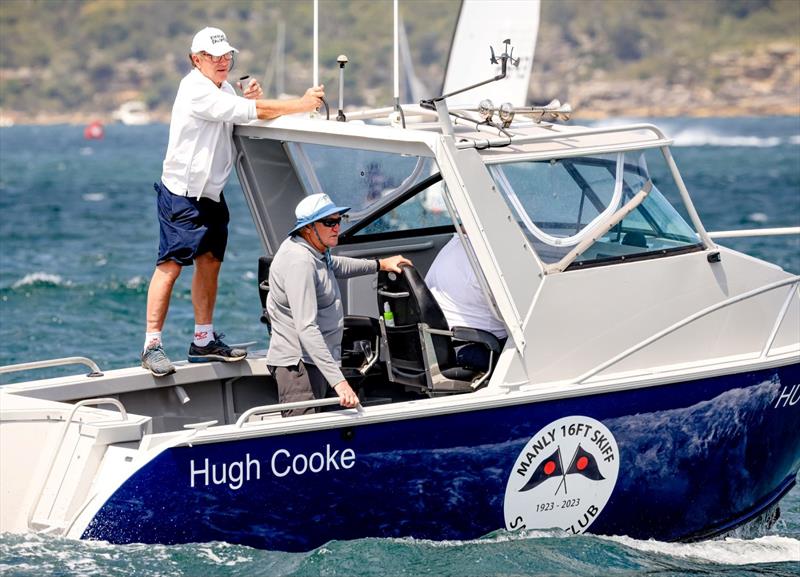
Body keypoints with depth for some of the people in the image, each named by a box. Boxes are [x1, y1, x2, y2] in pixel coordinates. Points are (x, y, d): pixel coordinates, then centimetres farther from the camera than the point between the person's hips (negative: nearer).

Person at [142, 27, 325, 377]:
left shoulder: (224, 89, 16)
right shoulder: (197, 91, -17)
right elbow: (252, 112, -25)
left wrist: (249, 102, -7)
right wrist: (301, 104, -24)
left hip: (212, 193, 9)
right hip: (182, 194, -9)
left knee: (209, 263, 9)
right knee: (170, 265, -11)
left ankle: (204, 341, 16)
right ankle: (152, 346, -11)